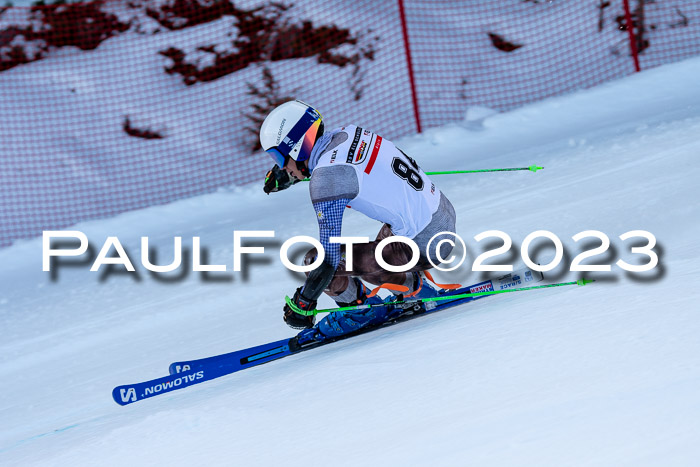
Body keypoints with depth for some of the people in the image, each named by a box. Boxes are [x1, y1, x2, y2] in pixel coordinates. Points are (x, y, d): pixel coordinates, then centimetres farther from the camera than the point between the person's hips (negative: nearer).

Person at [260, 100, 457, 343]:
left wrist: (301, 304, -7)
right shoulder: (347, 133, 4)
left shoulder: (326, 178, -19)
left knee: (316, 260, -6)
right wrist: (285, 174, 32)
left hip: (425, 245, -9)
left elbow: (329, 254, -18)